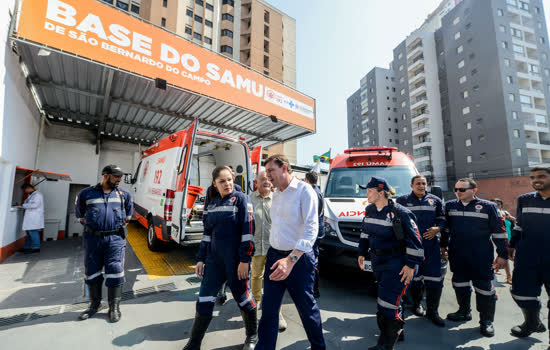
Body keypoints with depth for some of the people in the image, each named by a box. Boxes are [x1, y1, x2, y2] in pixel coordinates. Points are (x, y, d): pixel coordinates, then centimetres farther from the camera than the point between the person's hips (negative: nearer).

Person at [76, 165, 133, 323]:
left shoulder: (124, 194, 8)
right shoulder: (86, 193, 5)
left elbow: (128, 213, 22)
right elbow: (80, 214, 19)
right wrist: (89, 226, 16)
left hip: (115, 238, -1)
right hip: (92, 238, 1)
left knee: (115, 270, -4)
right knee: (92, 272, 10)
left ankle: (114, 306, 9)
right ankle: (94, 304, 29)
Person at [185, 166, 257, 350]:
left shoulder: (241, 199, -9)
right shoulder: (211, 203, 7)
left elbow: (248, 231, -13)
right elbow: (207, 233, 13)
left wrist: (244, 260, -17)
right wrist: (201, 259, 10)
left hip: (236, 259, -5)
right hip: (214, 259, 5)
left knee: (242, 297, 10)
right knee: (204, 299, 8)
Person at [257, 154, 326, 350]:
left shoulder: (304, 190, -13)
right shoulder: (276, 195, 11)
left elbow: (311, 228, -22)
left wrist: (291, 259, -31)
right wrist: (273, 255, 12)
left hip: (298, 259, -6)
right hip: (274, 256, 6)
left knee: (307, 308, 13)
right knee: (268, 310, 11)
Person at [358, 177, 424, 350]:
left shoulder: (400, 212, -18)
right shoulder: (370, 210, 4)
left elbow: (413, 240, -13)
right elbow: (365, 232, 16)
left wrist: (411, 264, -14)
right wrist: (362, 253, 16)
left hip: (397, 263, -7)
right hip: (377, 261, 7)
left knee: (388, 301, -7)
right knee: (386, 297, 19)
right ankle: (396, 329, 42)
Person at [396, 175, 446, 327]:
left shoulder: (435, 200, 12)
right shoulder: (402, 200, 6)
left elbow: (442, 218, 14)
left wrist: (437, 229, -5)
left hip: (431, 242, 1)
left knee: (434, 277, 0)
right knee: (414, 275, 9)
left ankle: (432, 311, 15)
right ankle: (417, 303, 30)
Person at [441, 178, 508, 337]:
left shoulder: (488, 206, -4)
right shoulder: (449, 206, 6)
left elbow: (499, 231, -1)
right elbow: (446, 227, 16)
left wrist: (503, 254, -3)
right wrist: (443, 245, 16)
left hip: (481, 256, -4)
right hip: (457, 255, 4)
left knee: (484, 287, 3)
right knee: (460, 284, 14)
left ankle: (486, 321, 20)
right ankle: (464, 312, 33)